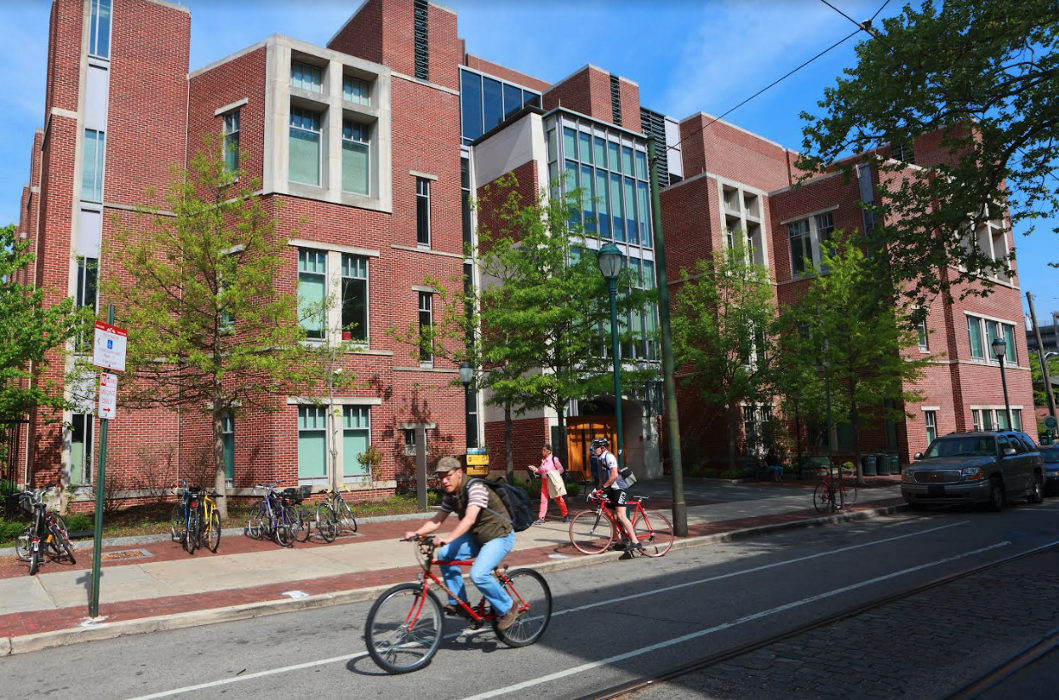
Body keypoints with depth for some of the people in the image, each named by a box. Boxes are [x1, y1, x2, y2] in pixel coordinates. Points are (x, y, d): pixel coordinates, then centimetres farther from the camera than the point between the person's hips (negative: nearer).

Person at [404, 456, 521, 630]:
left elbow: (469, 519, -37)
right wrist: (416, 532, -17)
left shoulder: (475, 488, -25)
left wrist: (448, 538, -50)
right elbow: (436, 520, 0)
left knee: (478, 574, -26)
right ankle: (458, 603, 5)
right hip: (477, 536, 8)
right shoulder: (450, 495, 1)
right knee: (444, 555, -7)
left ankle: (508, 609, -3)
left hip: (499, 536, -8)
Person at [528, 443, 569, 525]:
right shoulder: (543, 460, 7)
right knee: (543, 500, 1)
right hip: (544, 481, 5)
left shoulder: (553, 459, -11)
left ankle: (566, 515, 22)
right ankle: (541, 518, 1)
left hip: (553, 482, -5)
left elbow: (561, 469, -8)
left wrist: (553, 474, -20)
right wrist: (534, 469, 0)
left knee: (559, 499, 7)